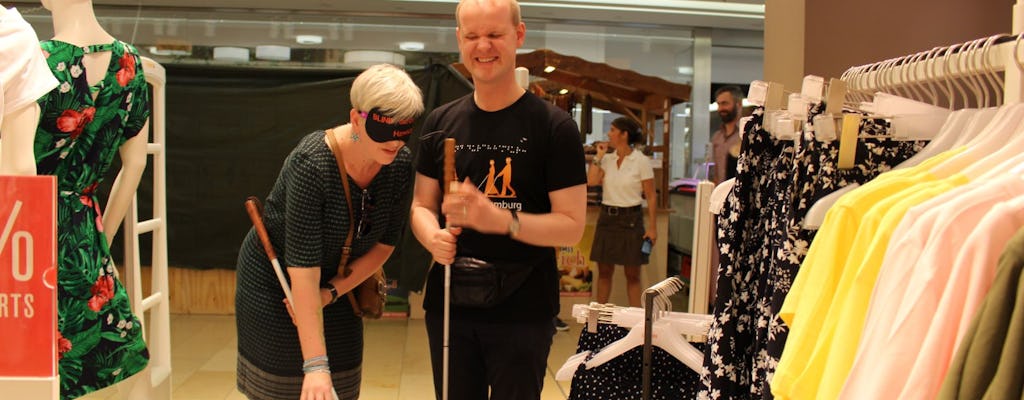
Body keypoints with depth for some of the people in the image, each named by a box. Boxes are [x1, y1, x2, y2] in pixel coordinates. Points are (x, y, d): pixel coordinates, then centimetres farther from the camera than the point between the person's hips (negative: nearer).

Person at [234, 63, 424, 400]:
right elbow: (303, 266, -33)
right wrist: (315, 365, -35)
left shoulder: (401, 164, -13)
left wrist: (330, 292, -16)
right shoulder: (311, 164, -30)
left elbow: (384, 244, -4)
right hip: (274, 281, -5)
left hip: (337, 286, 5)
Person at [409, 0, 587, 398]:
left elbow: (571, 225, -11)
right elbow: (421, 206, 10)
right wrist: (433, 237, -13)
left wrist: (501, 219, -26)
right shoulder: (441, 122, 5)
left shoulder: (554, 126, -8)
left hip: (523, 314, -3)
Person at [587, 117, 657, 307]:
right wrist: (598, 156, -4)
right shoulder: (607, 159, 7)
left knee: (632, 274, 1)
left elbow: (651, 197, -6)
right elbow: (591, 181, -8)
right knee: (604, 271, 9)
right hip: (607, 218, 4)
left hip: (630, 219, -4)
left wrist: (652, 227, -10)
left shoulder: (641, 161, -6)